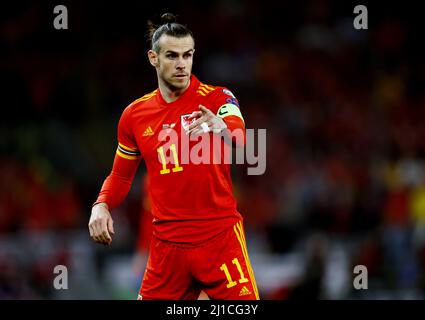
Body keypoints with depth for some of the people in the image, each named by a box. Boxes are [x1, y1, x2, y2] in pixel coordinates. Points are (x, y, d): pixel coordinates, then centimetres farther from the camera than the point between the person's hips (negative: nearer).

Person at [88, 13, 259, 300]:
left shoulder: (217, 98, -3)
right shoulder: (135, 115, 8)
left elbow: (242, 141, -23)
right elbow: (121, 176, 19)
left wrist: (221, 127, -46)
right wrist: (102, 206, -1)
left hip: (220, 236, -3)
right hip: (167, 242, 3)